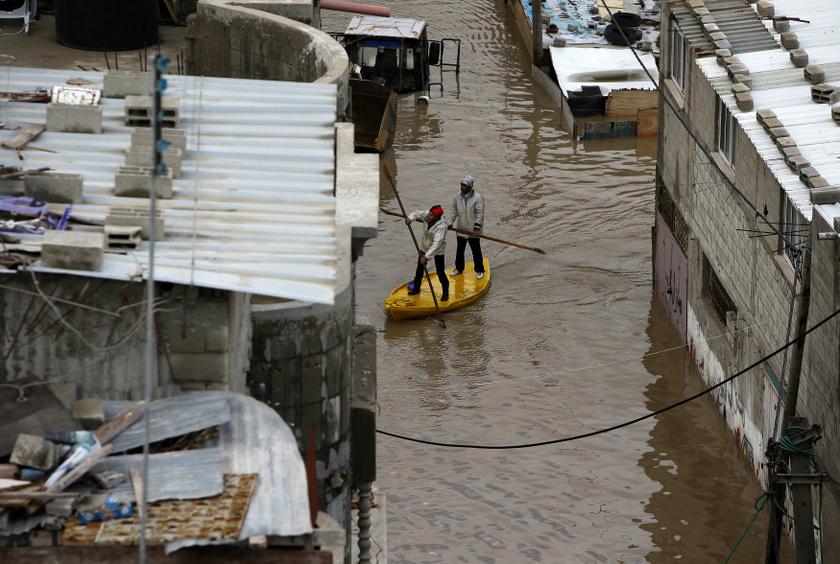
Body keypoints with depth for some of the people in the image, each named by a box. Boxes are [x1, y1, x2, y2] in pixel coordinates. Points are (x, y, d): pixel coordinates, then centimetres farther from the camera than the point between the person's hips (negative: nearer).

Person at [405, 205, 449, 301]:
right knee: (419, 269, 16)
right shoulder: (426, 216, -18)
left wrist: (427, 256, -48)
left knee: (440, 272, -4)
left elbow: (436, 243, -42)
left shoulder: (441, 226, -36)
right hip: (425, 247, 6)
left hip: (438, 251, -6)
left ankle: (445, 293, 14)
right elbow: (417, 213, 1)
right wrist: (410, 218, -24)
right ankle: (416, 288, 34)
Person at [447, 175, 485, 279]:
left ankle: (479, 270, 21)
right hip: (461, 229, 5)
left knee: (476, 251, 6)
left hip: (473, 231, -5)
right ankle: (459, 268, 38)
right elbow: (454, 212, 6)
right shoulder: (457, 197, 0)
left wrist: (477, 227, -27)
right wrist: (449, 224, -4)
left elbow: (480, 214, -19)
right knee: (459, 250, 19)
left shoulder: (478, 198, -15)